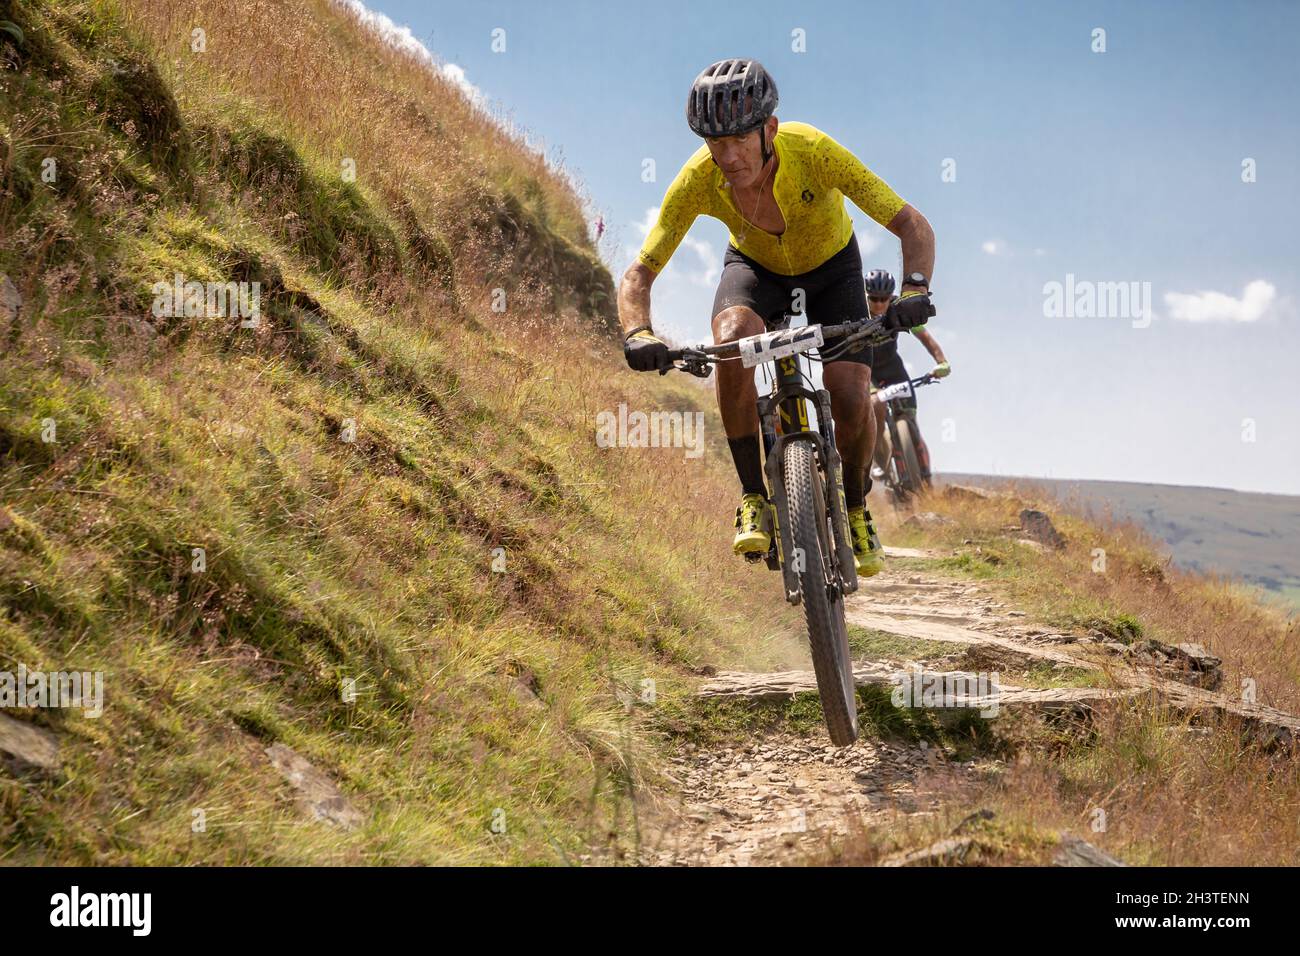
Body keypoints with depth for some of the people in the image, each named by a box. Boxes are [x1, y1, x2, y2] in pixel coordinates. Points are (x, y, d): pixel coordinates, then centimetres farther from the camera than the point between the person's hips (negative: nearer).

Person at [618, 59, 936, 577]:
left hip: (831, 267, -1)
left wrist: (915, 290, -52)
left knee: (851, 401, -20)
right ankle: (754, 499, -19)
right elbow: (638, 275, -26)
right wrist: (637, 333, -47)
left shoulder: (813, 152, -37)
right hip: (755, 267, 1)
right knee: (733, 340, -34)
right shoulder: (698, 179, -32)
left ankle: (855, 505, 12)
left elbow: (913, 225, -33)